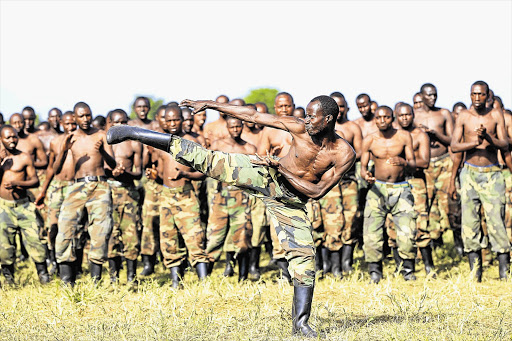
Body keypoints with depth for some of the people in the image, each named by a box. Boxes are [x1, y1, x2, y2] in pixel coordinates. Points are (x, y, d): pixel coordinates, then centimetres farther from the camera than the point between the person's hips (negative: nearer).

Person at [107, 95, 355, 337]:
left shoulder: (344, 154, -17)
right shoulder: (301, 128, -13)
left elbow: (317, 192, -18)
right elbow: (253, 116, -6)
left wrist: (281, 168, -23)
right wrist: (210, 104, -5)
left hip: (289, 202, 0)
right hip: (264, 177, 0)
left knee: (304, 258, -9)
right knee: (206, 159, -12)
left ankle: (300, 322, 2)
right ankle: (132, 133, -8)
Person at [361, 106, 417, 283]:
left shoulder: (404, 136, 0)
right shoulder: (369, 140, 1)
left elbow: (413, 163, -4)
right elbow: (363, 166, 4)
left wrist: (404, 162, -28)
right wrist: (366, 175, -20)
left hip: (401, 189, 0)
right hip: (378, 188, 0)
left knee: (407, 231, -13)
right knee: (372, 232, -10)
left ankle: (408, 270, 4)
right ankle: (375, 272, 4)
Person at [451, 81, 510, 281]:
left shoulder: (496, 115, 3)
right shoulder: (464, 116, 4)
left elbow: (505, 146, -3)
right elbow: (454, 146, -3)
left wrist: (488, 137, -21)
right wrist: (474, 143, -20)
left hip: (492, 174, -1)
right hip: (470, 173, 1)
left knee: (496, 221, -8)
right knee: (469, 222, -1)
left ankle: (504, 272, -4)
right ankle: (475, 274, 5)